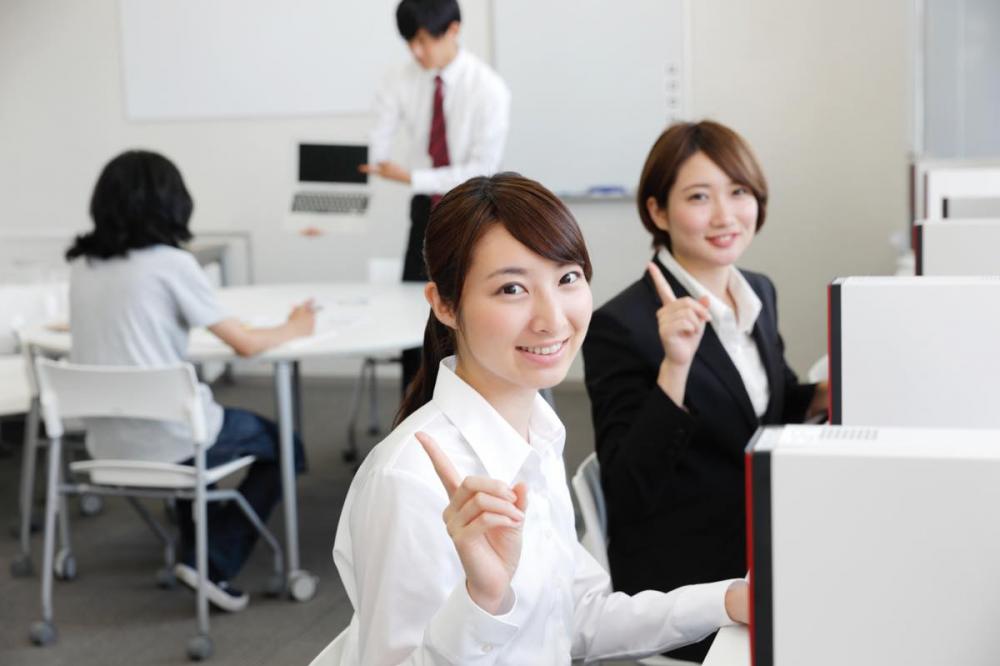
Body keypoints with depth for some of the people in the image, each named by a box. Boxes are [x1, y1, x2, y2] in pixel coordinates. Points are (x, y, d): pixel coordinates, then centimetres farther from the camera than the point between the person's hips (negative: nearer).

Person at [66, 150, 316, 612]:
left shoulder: (82, 265, 4)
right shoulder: (170, 263, -13)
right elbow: (245, 344, -9)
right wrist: (294, 329, 9)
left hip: (106, 441, 7)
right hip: (164, 440, -7)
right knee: (285, 447, 15)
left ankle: (195, 553, 32)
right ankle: (214, 564, 6)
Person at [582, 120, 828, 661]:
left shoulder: (759, 293, 6)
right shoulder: (621, 326, -17)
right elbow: (628, 494, -21)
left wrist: (826, 396, 2)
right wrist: (673, 366, -30)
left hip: (763, 552, 7)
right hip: (683, 586, -7)